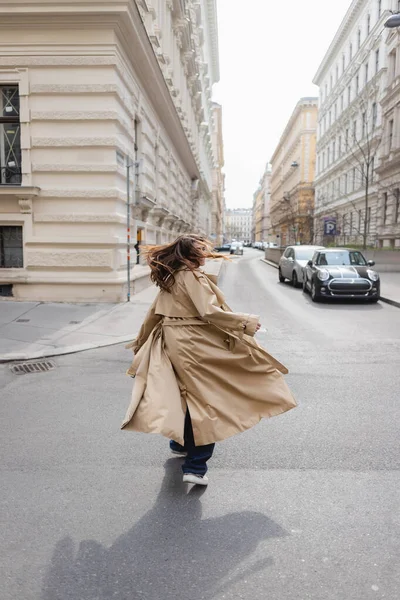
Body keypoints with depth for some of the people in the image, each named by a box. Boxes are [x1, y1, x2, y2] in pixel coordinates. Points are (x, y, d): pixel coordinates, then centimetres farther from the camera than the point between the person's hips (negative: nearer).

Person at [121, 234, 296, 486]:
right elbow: (209, 312, -22)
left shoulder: (170, 278, 13)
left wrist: (142, 341, 30)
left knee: (191, 396, 23)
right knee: (207, 401, -3)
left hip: (173, 343, 9)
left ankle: (182, 444, 39)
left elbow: (154, 313, 19)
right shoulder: (193, 277, -13)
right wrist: (246, 321, -15)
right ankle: (195, 467, -1)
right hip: (195, 345, -9)